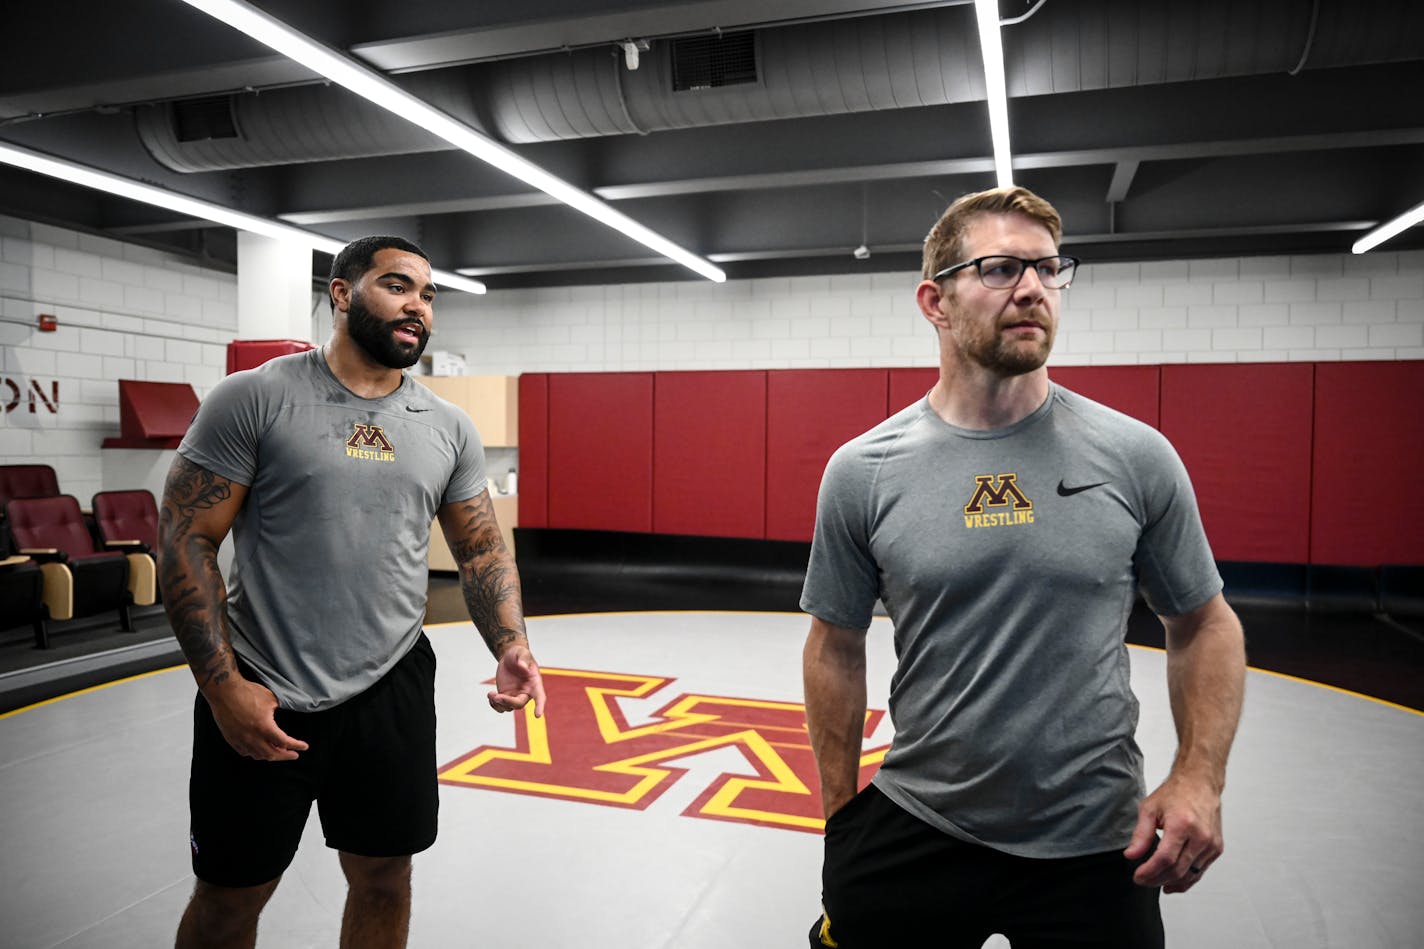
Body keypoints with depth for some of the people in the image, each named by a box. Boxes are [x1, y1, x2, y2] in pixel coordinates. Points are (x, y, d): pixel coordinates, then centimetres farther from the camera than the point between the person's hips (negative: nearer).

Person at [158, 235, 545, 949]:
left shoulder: (449, 427, 4)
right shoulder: (254, 398, -9)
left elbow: (480, 549, 8)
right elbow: (184, 540, -9)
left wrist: (510, 645, -8)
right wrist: (223, 686, -14)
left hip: (392, 689, 4)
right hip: (261, 698, -3)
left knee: (385, 878, 15)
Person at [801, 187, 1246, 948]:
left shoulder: (1136, 457, -7)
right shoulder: (861, 471, -8)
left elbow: (1203, 624, 4)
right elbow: (836, 648, 1)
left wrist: (1199, 777, -9)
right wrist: (841, 819, 4)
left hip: (1094, 848, 1)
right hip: (913, 830, 0)